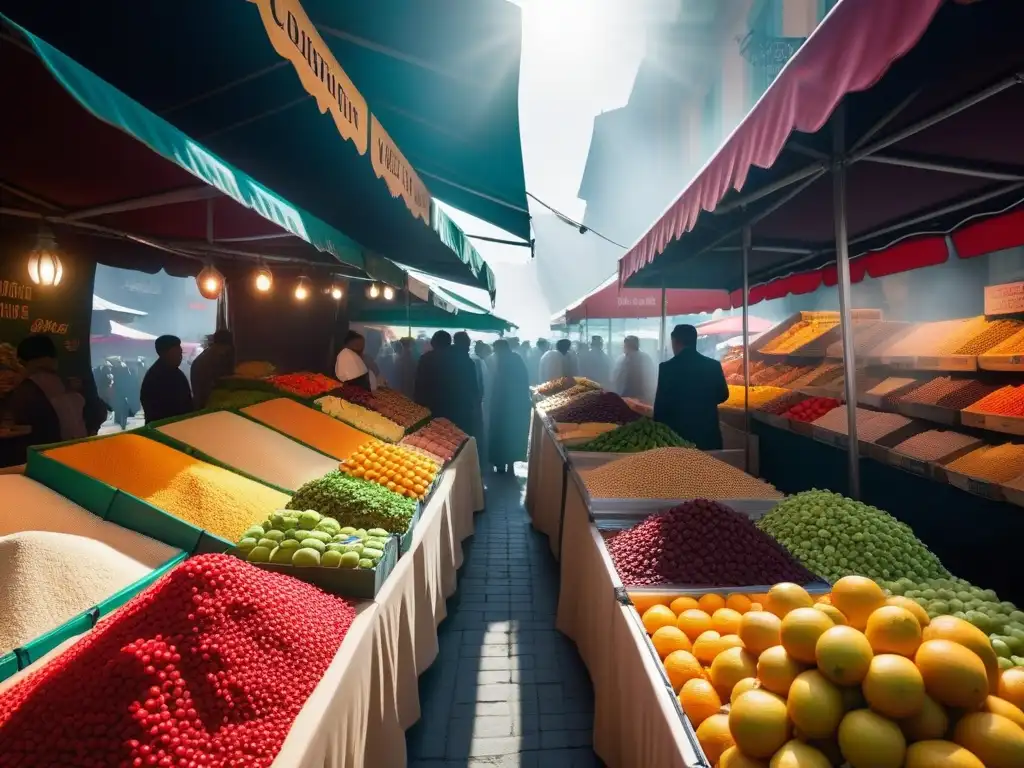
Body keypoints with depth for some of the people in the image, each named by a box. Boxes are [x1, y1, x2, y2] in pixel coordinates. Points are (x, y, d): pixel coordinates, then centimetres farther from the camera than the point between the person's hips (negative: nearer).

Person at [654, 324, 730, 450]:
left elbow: (661, 404, -8)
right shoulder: (713, 365, 0)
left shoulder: (667, 367, -11)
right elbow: (722, 396, 12)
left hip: (678, 434, -3)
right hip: (708, 433, 3)